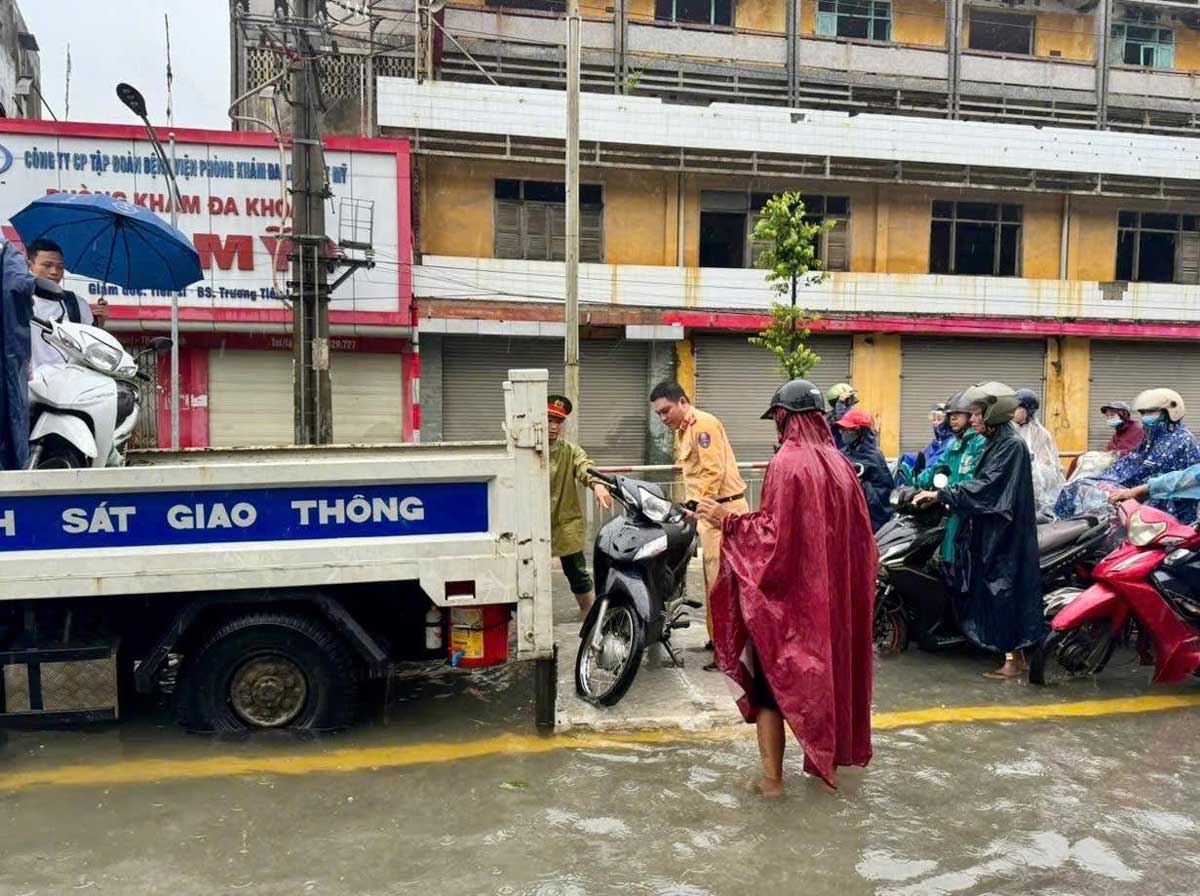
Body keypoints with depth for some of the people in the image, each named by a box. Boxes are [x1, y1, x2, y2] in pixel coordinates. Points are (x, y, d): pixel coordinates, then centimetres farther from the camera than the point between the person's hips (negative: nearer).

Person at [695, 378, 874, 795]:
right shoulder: (839, 463, 6)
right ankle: (827, 763, 29)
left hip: (788, 590, -7)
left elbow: (775, 531, -20)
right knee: (826, 671, 18)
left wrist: (729, 521, -13)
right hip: (832, 590, 7)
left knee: (772, 679, 4)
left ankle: (772, 777, 8)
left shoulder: (787, 462, -16)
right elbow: (859, 531, 10)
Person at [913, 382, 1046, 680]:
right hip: (990, 531, 9)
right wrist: (951, 501, 4)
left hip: (1005, 532, -9)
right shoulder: (995, 443, 12)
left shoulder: (1012, 445, -15)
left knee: (1003, 590, -4)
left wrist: (941, 495, -22)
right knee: (996, 590, 11)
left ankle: (1013, 658, 4)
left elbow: (986, 485, -22)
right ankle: (1016, 654, 19)